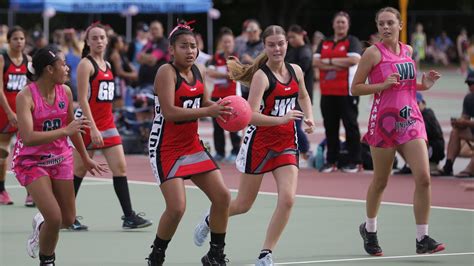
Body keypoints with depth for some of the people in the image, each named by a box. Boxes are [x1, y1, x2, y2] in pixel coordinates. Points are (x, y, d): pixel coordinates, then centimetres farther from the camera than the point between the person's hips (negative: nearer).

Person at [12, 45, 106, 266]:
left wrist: (85, 158, 21)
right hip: (31, 162, -6)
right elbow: (28, 138, -32)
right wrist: (64, 131, -36)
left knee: (68, 219, 7)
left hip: (60, 159, 6)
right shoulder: (26, 96, -22)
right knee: (55, 219, -16)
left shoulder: (65, 92, -4)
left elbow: (72, 128, 12)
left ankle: (41, 223, 41)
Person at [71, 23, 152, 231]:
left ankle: (129, 217, -2)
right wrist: (93, 128, -22)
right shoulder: (86, 64, -9)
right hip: (88, 122, -7)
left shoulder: (107, 65, 14)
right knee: (79, 170, 0)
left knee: (120, 167, -1)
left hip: (107, 123, 7)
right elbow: (83, 99, -15)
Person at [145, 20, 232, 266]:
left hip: (192, 145, 8)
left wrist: (219, 107, -7)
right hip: (166, 148, -8)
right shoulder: (167, 72, -17)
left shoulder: (199, 70, 5)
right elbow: (169, 112, -27)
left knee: (222, 196, 3)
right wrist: (207, 111, -31)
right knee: (176, 208, -17)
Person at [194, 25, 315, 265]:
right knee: (243, 205, 8)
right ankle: (209, 220, 40)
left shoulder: (296, 71, 3)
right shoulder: (261, 76, -16)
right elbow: (252, 116, -26)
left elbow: (303, 96, 26)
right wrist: (281, 119, -39)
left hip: (287, 144, 4)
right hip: (260, 143, -4)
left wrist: (309, 117, 8)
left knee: (287, 199, -16)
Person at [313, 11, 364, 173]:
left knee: (350, 125, -3)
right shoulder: (324, 43, 16)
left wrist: (329, 61, -7)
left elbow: (353, 59, -14)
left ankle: (355, 161, 0)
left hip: (347, 92, -5)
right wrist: (337, 65, -11)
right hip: (327, 91, 5)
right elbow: (316, 61, 4)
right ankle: (331, 161, 13)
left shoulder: (352, 41, 2)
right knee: (330, 126, 7)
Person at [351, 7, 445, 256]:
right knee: (380, 181, 7)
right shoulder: (373, 53, -5)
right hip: (384, 121, -4)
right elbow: (355, 88, -4)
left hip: (411, 119, 4)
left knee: (423, 178, -9)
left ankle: (422, 239, -4)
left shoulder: (408, 51, 11)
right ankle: (369, 229, 32)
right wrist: (384, 85, -18)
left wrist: (424, 85, 6)